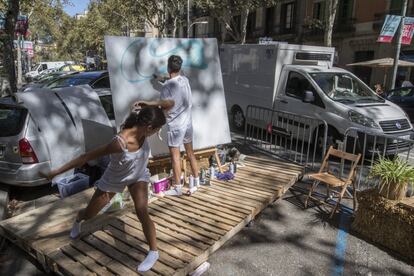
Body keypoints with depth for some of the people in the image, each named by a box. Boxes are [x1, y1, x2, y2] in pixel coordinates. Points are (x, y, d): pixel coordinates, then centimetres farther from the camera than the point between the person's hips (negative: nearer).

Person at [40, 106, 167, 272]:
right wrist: (56, 172, -29)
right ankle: (78, 220, 58)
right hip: (113, 179, -2)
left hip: (138, 176, 2)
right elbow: (86, 157, -33)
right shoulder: (120, 143, -42)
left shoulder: (142, 132, -26)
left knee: (142, 213, -21)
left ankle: (153, 252, 1)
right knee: (89, 214, 17)